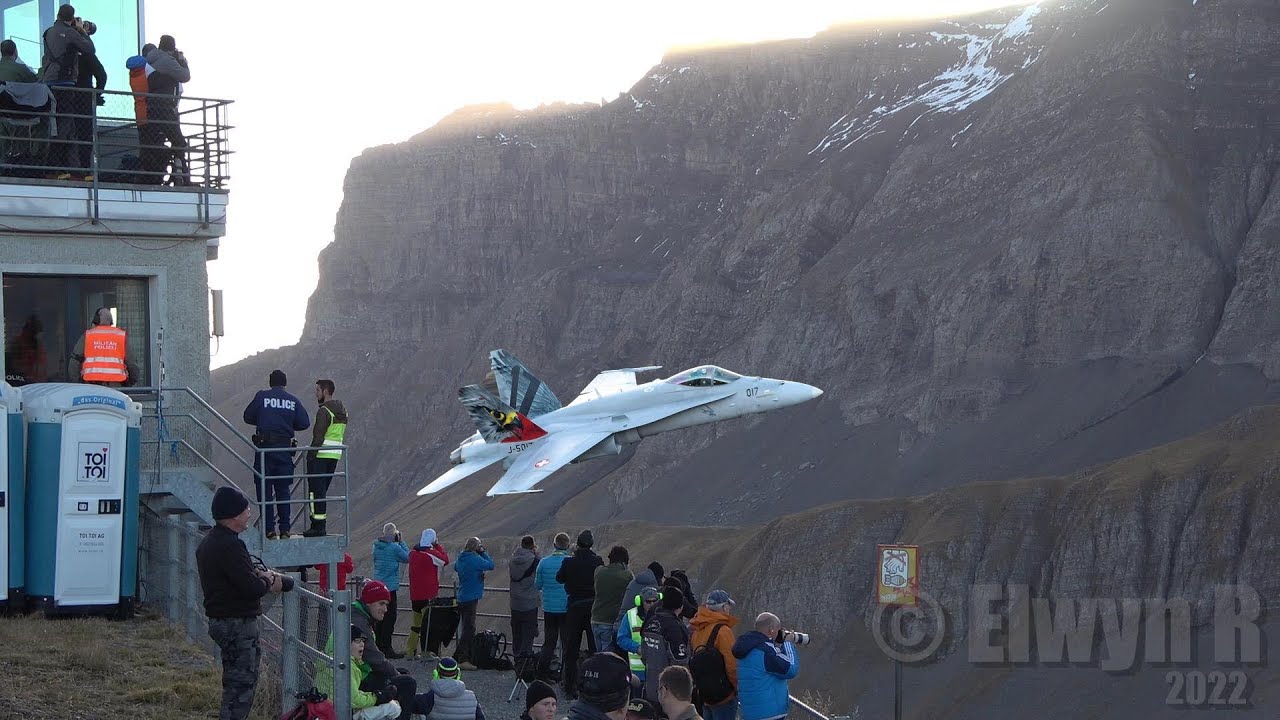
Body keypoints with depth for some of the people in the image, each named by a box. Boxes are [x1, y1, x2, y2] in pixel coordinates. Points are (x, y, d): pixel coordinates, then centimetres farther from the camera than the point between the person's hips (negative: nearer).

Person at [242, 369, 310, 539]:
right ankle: (285, 529, 6)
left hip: (264, 447, -2)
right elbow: (305, 423, 0)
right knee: (283, 489, 10)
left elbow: (248, 417, 3)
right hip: (284, 448, 2)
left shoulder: (261, 397, -1)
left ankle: (269, 529, -2)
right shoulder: (293, 401, 4)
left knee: (264, 489, 3)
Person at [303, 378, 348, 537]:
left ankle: (318, 526, -7)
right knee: (322, 490, 14)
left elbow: (318, 437, -18)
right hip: (336, 455, 9)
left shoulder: (324, 411, -14)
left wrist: (310, 456, -15)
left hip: (320, 456, -9)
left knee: (316, 491, -5)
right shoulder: (342, 411, 14)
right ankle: (321, 525, 14)